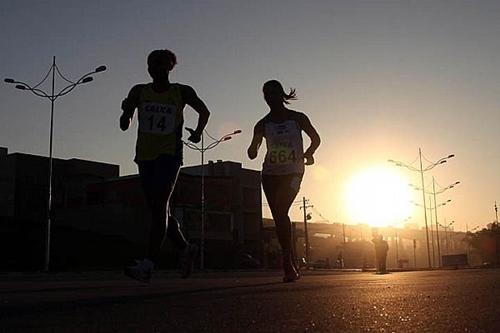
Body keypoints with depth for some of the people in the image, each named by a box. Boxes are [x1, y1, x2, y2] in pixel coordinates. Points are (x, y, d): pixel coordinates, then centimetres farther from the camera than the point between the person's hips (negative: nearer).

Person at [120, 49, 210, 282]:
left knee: (159, 206, -17)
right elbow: (124, 126, 3)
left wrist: (198, 132, 4)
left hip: (169, 156, -4)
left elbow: (204, 112, 19)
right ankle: (186, 249, 28)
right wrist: (126, 112, -18)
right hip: (145, 157, 4)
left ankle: (147, 265, -21)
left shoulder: (182, 92, 3)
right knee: (158, 211, 9)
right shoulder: (139, 92, 7)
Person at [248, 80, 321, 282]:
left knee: (281, 212, -21)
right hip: (270, 174, 3)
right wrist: (253, 147, -20)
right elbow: (252, 153, 3)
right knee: (279, 217, 0)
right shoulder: (262, 124, 9)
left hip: (292, 172, -3)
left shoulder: (298, 118, 5)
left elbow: (316, 138, 16)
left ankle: (288, 264, -17)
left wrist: (308, 153, -3)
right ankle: (291, 266, 10)